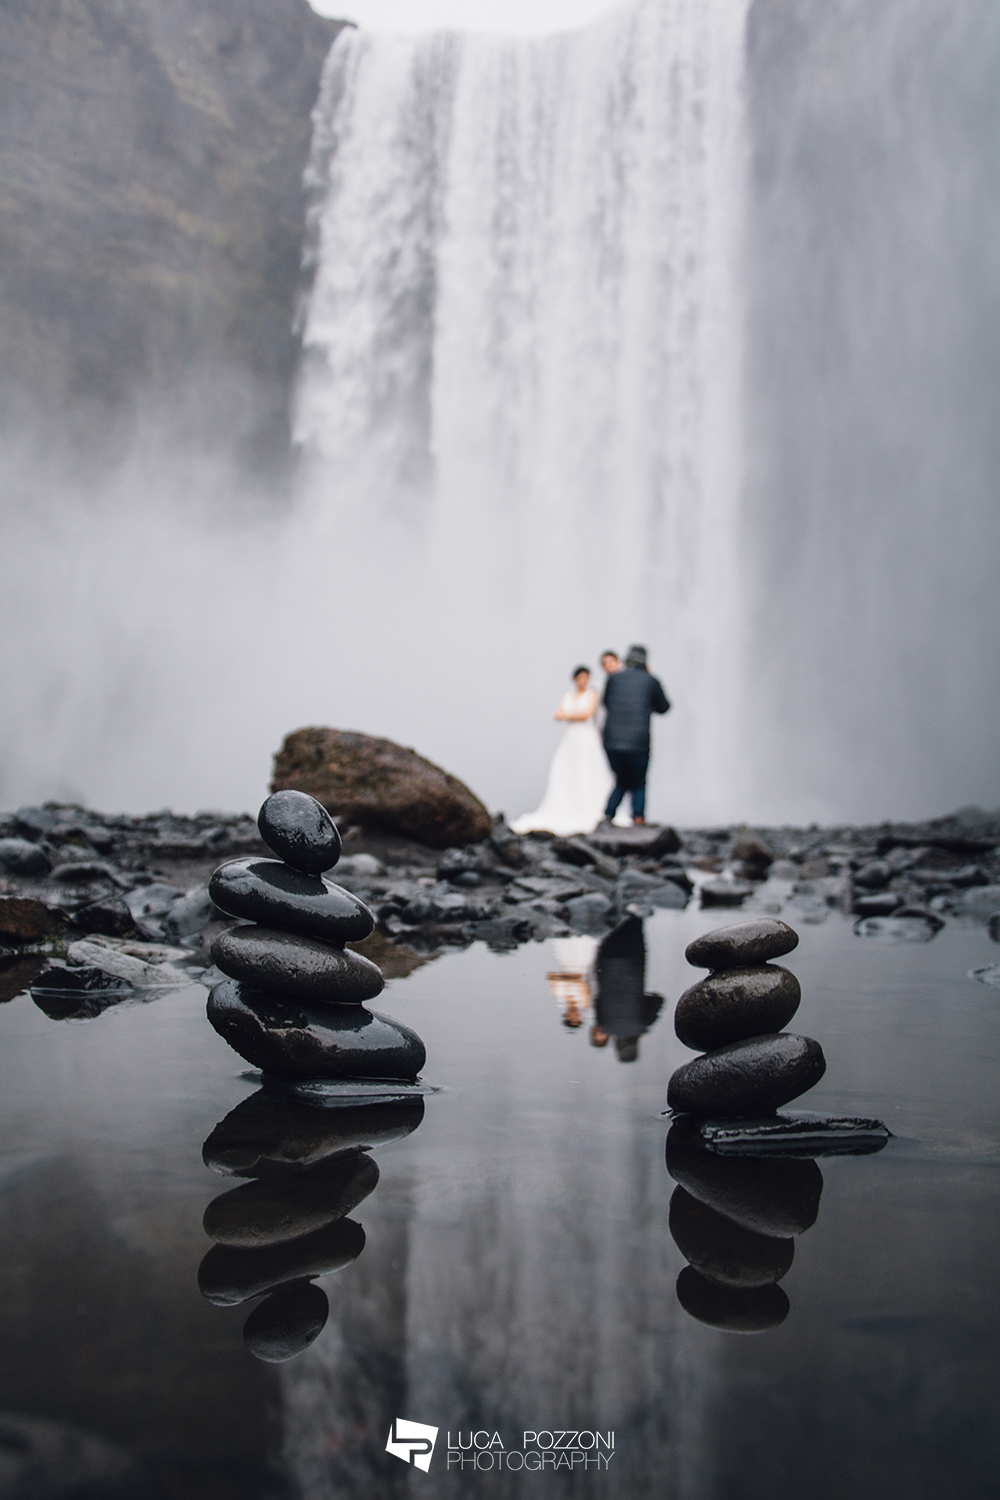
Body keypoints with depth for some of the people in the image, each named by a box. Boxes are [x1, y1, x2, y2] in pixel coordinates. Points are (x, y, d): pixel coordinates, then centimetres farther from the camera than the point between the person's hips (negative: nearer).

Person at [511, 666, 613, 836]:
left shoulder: (592, 694, 4)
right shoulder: (567, 696, 18)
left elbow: (586, 713, -10)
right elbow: (558, 715, 5)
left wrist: (568, 715, 2)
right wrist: (577, 715, -5)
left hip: (587, 740, -4)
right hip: (570, 739, 5)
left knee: (586, 776, -9)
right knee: (562, 776, -6)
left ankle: (589, 812, -6)